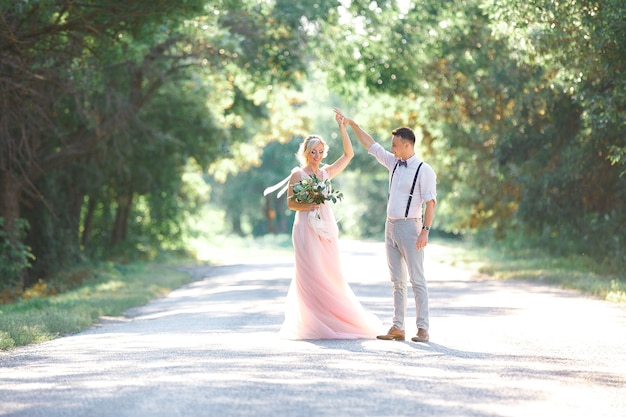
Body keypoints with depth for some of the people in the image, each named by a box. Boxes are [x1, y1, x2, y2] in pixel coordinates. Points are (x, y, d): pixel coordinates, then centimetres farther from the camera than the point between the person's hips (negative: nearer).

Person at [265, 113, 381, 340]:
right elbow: (291, 203, -2)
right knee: (310, 274, -6)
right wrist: (309, 205, -18)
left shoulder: (326, 172, 12)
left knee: (330, 275, 5)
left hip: (327, 226, 5)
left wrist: (342, 127, 7)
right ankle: (312, 323, -3)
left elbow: (349, 154, 11)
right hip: (306, 228, -5)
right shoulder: (297, 174, 0)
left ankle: (332, 319, 11)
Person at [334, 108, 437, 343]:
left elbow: (430, 203, -13)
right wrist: (351, 123, 20)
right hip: (391, 227, 8)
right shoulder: (393, 163, 12)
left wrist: (425, 231, -21)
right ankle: (397, 328, 9)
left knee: (417, 280, -6)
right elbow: (369, 144, 21)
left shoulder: (424, 171, -9)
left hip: (409, 227, -8)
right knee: (397, 281, 8)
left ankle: (422, 329, -6)